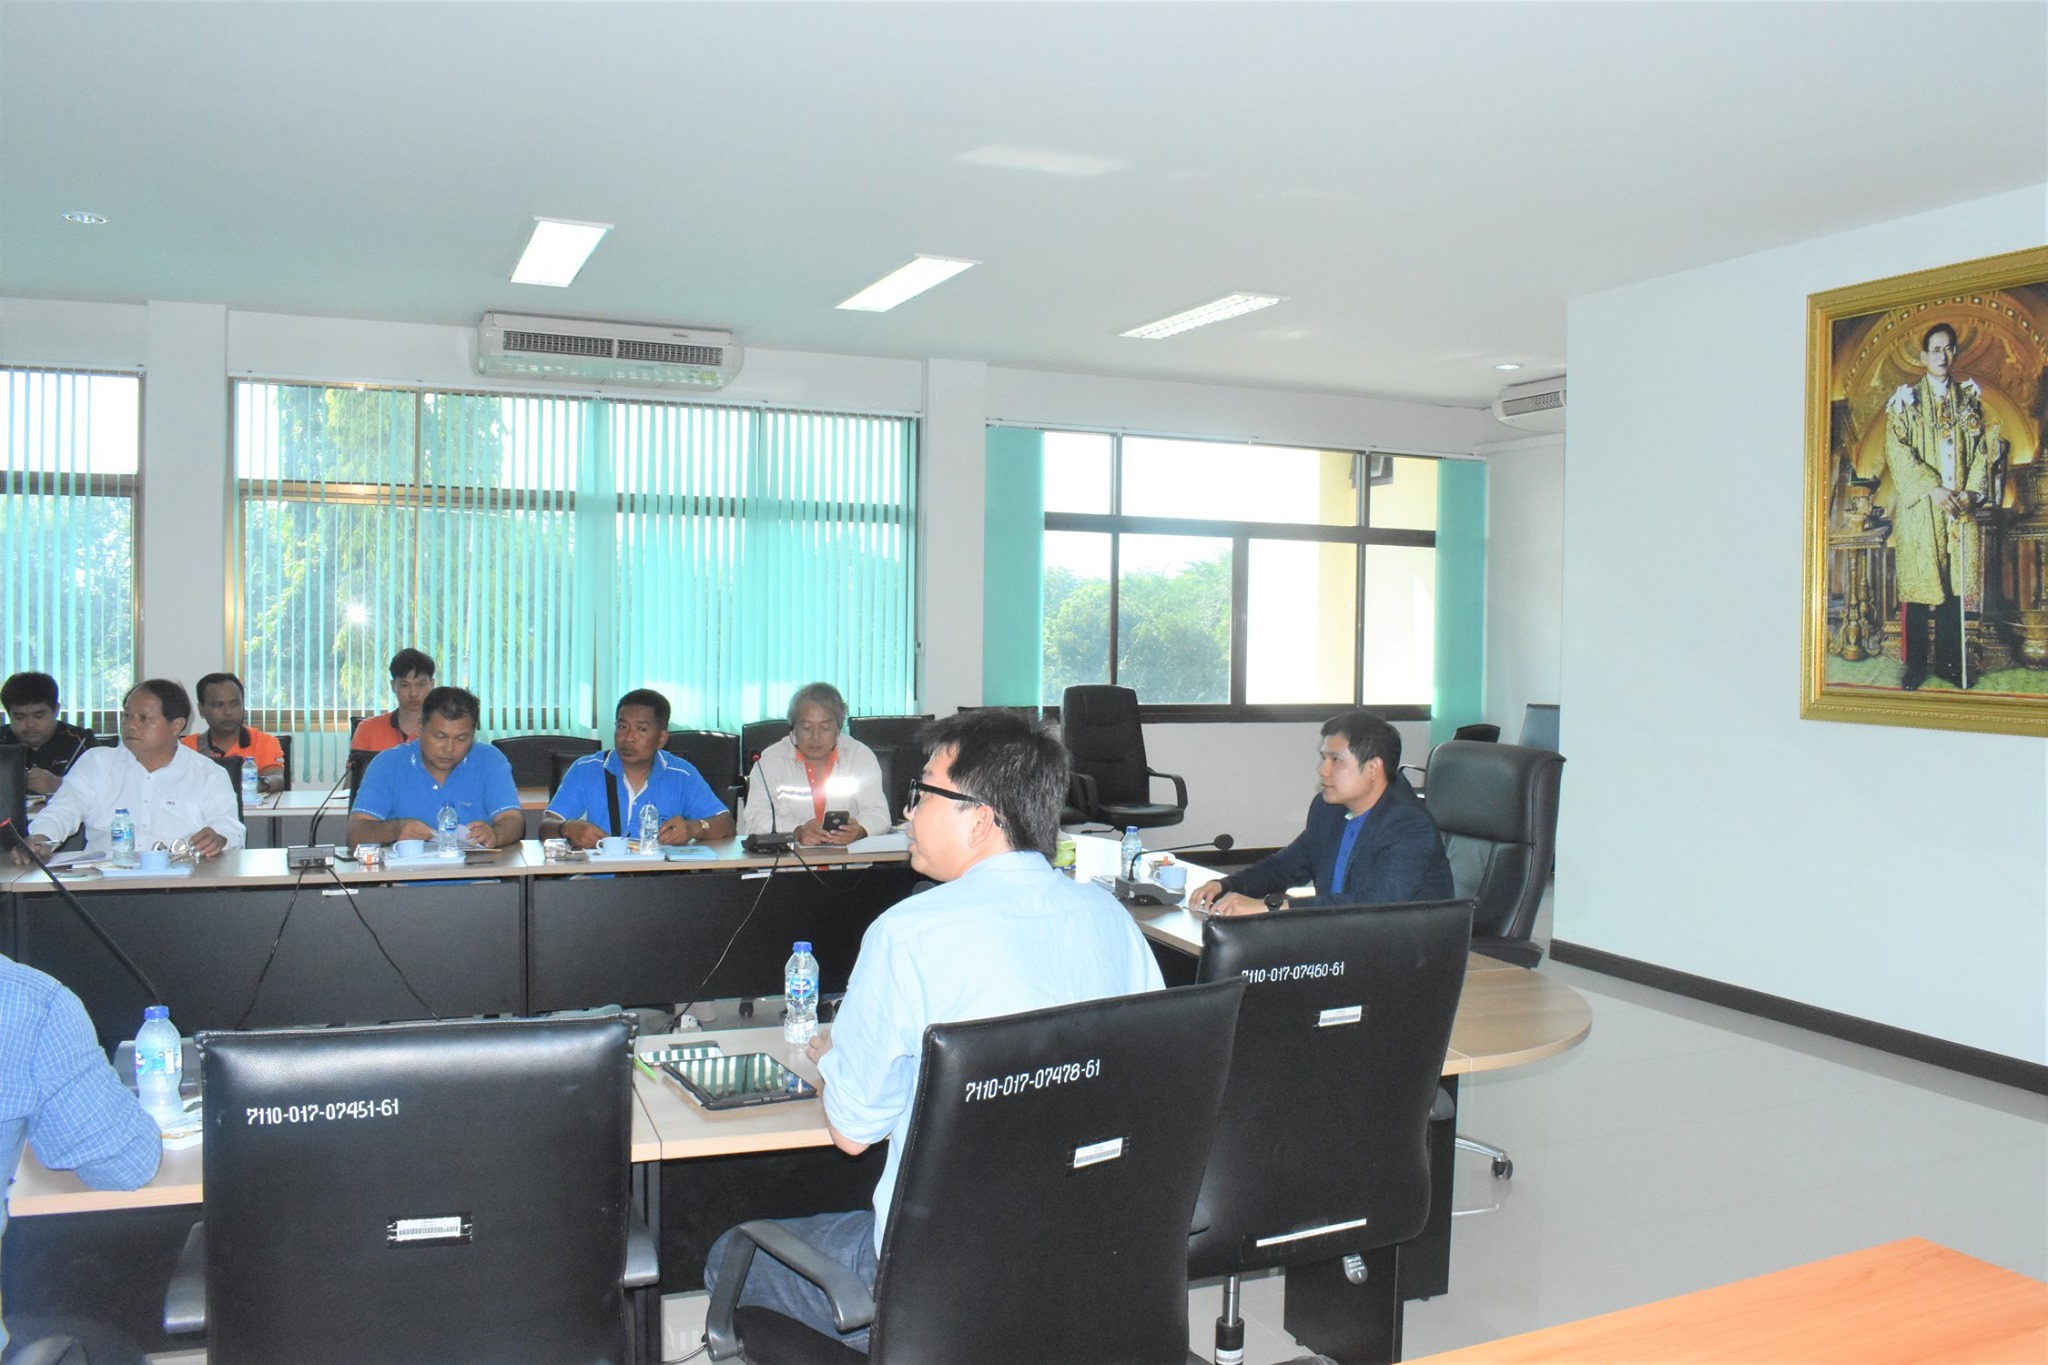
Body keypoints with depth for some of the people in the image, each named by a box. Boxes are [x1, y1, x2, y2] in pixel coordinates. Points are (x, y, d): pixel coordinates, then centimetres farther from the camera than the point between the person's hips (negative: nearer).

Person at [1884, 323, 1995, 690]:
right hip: (1918, 508, -3)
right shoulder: (1907, 399, 2)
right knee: (1917, 583, -3)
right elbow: (1896, 449, -7)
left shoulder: (1968, 398, 12)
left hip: (1959, 507, 3)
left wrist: (1972, 491, -7)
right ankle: (1915, 664, 3)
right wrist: (1932, 487, -16)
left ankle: (1949, 661, 11)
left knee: (1955, 585, 4)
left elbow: (1981, 450, 9)